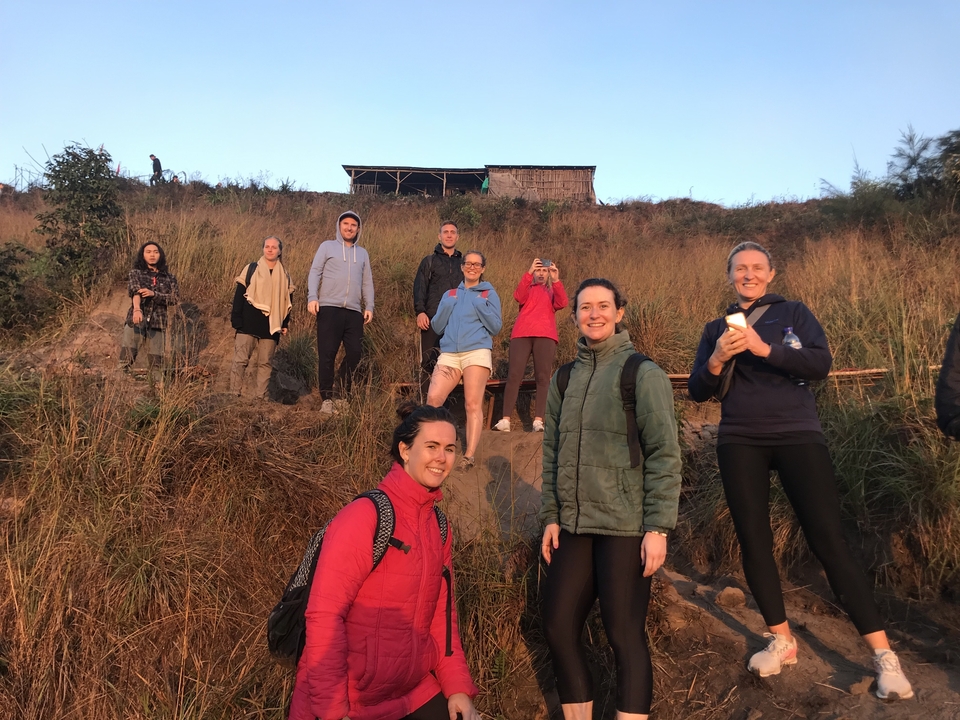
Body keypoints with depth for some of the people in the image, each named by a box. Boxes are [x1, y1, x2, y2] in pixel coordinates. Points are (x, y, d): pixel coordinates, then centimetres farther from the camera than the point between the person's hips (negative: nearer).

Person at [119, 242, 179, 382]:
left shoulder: (168, 278, 10)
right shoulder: (135, 273, 5)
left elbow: (175, 298, -3)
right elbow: (135, 291, -15)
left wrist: (154, 294, -18)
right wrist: (137, 309, -34)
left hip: (157, 323, 2)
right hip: (135, 321, -1)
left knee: (156, 363, 4)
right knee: (125, 361, -8)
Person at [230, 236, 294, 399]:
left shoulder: (285, 275, 12)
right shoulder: (250, 269, 4)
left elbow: (287, 301, 15)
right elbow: (239, 294, 1)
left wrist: (285, 324, 7)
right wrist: (236, 318, -7)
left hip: (271, 326, 2)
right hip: (249, 324, -2)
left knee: (265, 363, 3)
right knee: (240, 360, -5)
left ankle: (260, 397, 8)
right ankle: (234, 395, -1)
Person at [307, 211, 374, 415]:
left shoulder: (363, 253, 20)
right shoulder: (327, 246, 10)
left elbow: (367, 282, 18)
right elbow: (315, 272, 2)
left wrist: (369, 306, 6)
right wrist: (312, 297, -11)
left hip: (354, 311, 4)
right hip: (329, 308, -3)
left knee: (354, 354, 0)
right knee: (327, 354, -5)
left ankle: (342, 396, 13)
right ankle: (327, 398, 1)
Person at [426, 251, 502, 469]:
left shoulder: (489, 293, 12)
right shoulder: (450, 294, 23)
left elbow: (495, 327, 3)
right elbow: (437, 327, 15)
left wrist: (481, 306, -8)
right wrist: (447, 306, 1)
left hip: (477, 353, -3)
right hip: (449, 354, 3)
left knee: (473, 404, -12)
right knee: (433, 398, -15)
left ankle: (469, 455, -14)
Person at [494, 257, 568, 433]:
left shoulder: (552, 290, 23)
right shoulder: (527, 288, 23)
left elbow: (562, 303, 1)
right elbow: (519, 297, -1)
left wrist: (556, 280, -11)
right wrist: (529, 273, -10)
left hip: (545, 336, 0)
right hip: (522, 334, 0)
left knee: (543, 377, -10)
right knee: (514, 375, -10)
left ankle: (538, 421, -13)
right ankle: (505, 420, -13)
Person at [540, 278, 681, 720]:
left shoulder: (643, 374, -5)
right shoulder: (564, 379, 10)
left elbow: (664, 456, -9)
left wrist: (658, 528, -13)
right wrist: (551, 516, 9)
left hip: (625, 527, -5)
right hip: (573, 526, 5)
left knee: (625, 635, 0)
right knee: (558, 627, 8)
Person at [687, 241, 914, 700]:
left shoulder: (794, 313, 6)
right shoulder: (716, 329, 12)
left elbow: (821, 364, -9)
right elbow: (697, 392, 5)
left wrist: (764, 348, -21)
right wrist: (718, 359, -14)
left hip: (798, 436, -3)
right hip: (740, 443, 3)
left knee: (828, 540, -6)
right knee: (753, 540, 6)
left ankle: (883, 654, 3)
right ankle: (781, 640, 22)